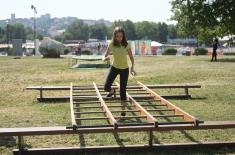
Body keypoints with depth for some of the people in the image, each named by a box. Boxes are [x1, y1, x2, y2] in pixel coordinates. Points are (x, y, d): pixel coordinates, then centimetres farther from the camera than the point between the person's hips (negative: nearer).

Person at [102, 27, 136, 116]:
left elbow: (131, 57, -7)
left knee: (123, 91, -2)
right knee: (106, 87, -8)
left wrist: (132, 67, -20)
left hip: (124, 69, -1)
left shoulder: (126, 45, -17)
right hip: (114, 67, 2)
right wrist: (105, 58, -41)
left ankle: (123, 109, 12)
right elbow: (104, 56, -18)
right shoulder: (111, 45, -14)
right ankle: (112, 91, 30)